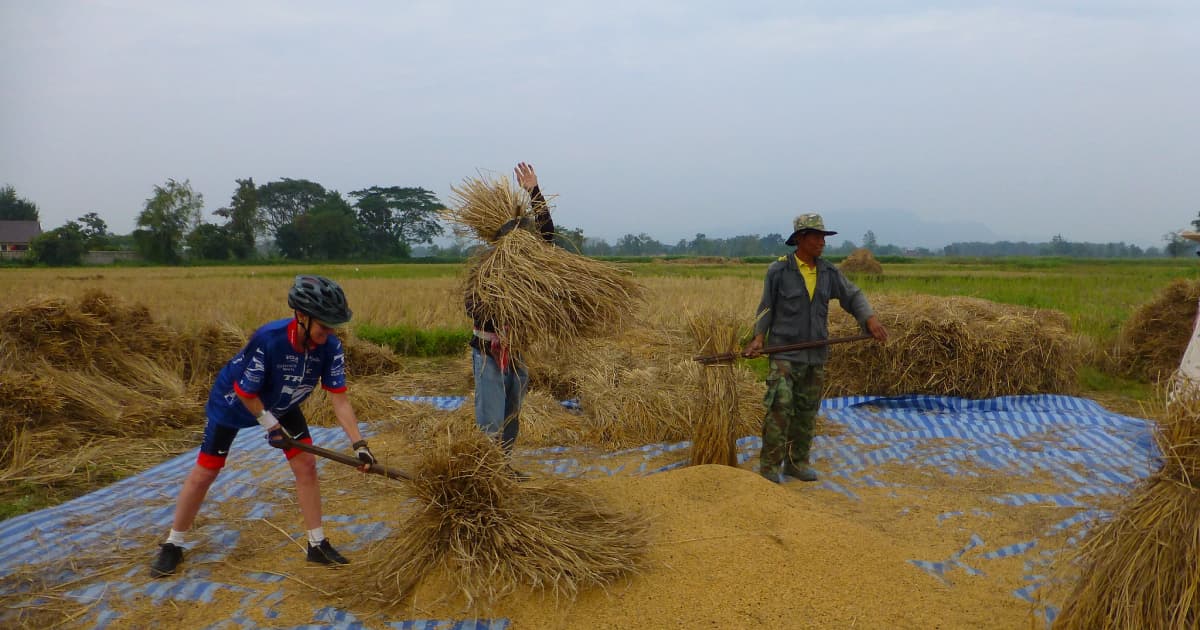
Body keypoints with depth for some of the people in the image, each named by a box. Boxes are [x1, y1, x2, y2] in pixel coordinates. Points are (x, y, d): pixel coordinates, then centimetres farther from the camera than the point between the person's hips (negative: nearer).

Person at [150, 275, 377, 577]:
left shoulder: (330, 347, -26)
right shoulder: (268, 340, -40)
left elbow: (339, 398, -22)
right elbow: (245, 393, -26)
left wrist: (358, 443, -27)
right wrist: (271, 425, -18)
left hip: (282, 404, 5)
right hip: (234, 402, -4)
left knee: (306, 465, -2)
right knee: (205, 471, 3)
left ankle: (318, 545, 10)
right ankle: (172, 546, 23)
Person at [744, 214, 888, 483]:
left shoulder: (829, 272, 7)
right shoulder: (778, 271, -4)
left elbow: (853, 296, 7)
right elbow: (766, 307, 1)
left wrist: (871, 319, -10)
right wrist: (758, 338, -11)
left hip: (816, 355, 5)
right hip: (784, 353, -5)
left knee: (807, 412, 10)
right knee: (780, 408, -12)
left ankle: (797, 462, 22)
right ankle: (770, 466, -4)